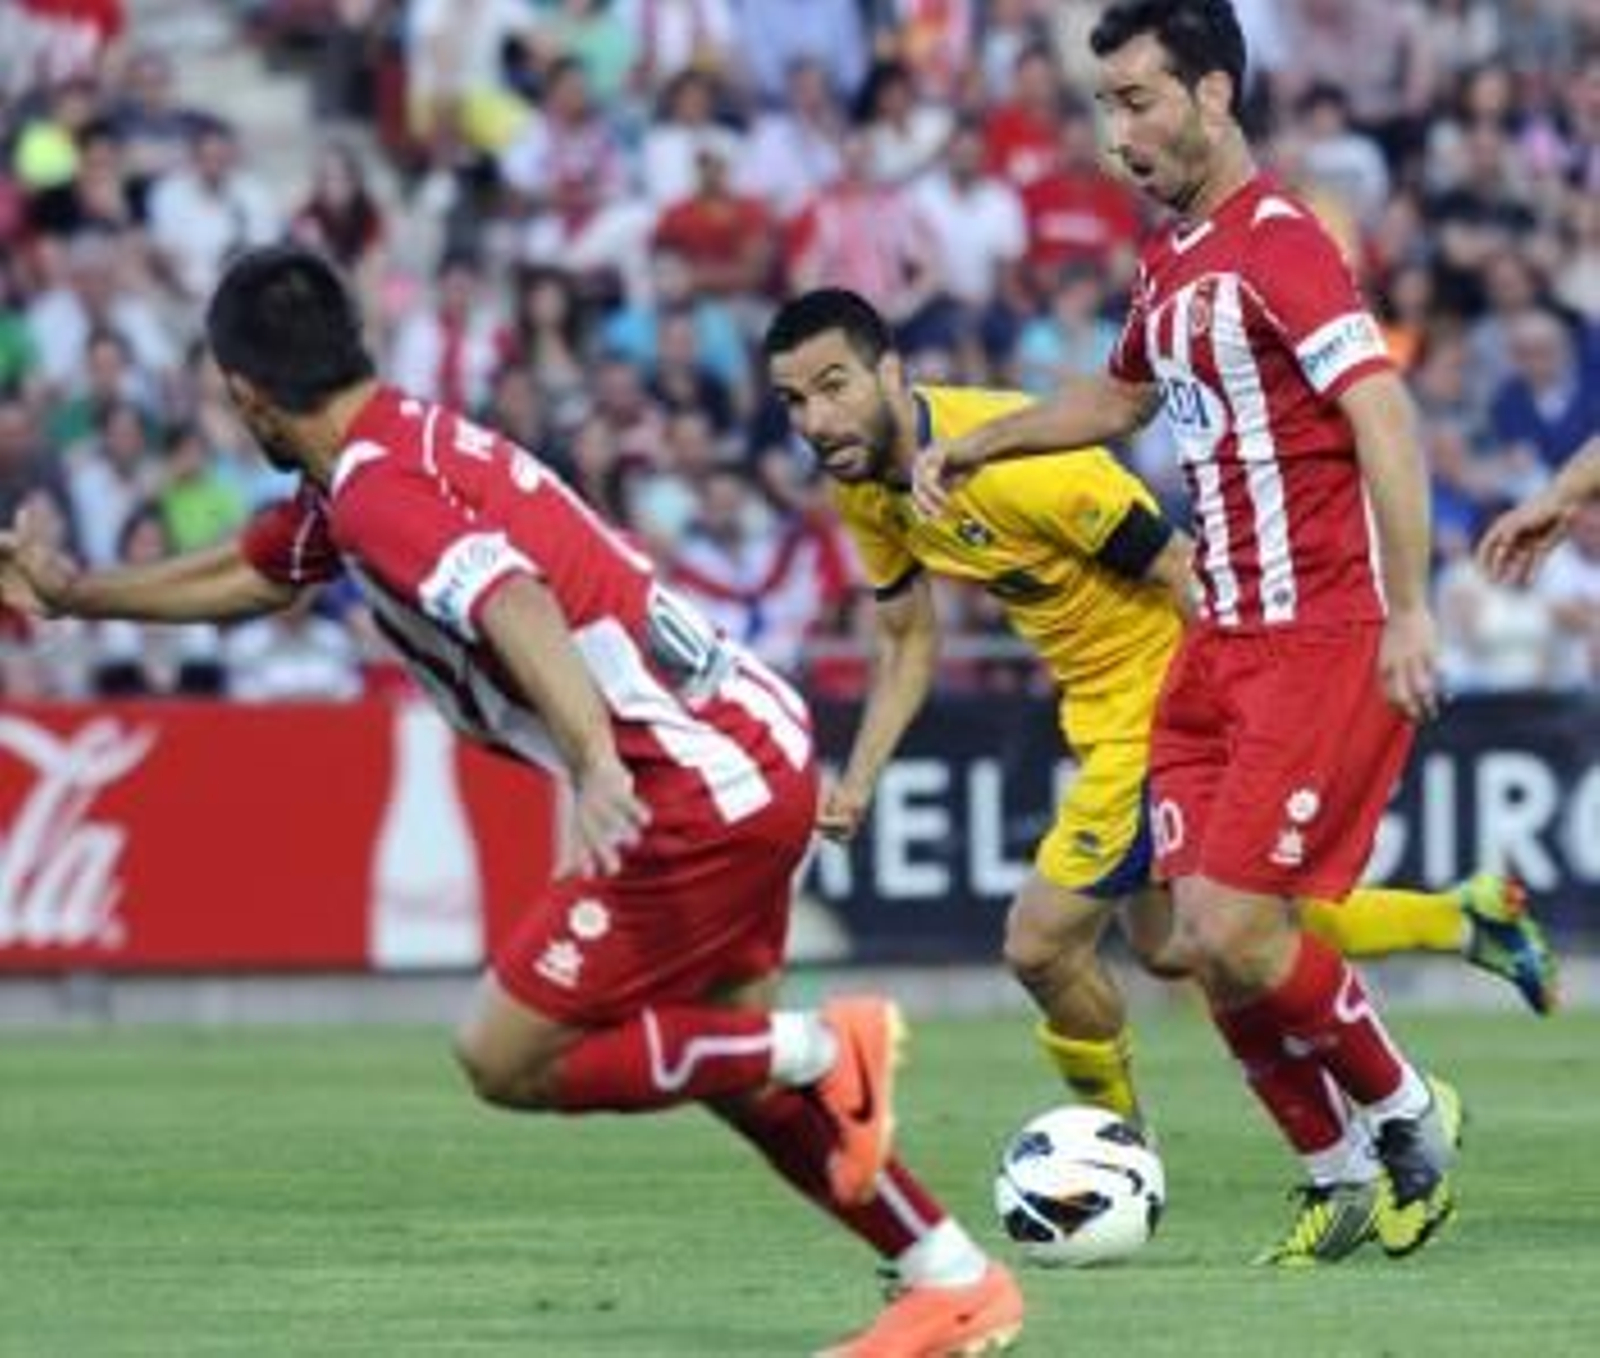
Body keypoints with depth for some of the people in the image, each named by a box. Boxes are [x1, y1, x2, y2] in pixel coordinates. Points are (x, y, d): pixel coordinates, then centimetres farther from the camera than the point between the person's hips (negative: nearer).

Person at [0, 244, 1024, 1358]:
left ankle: (820, 1049, -6)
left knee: (505, 1062, -1)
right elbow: (250, 576, 35)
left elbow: (515, 604, -34)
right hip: (759, 752, 10)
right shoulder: (370, 462, 16)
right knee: (727, 1058, 21)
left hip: (699, 793, -10)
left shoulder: (377, 487, -15)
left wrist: (597, 765, -48)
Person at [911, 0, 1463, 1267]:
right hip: (1219, 642, 8)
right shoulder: (1172, 258, 14)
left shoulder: (1277, 242, -14)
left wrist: (1408, 611, -28)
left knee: (1234, 930, -14)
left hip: (1320, 640, -8)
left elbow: (1383, 414, -22)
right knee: (1204, 945, 2)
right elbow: (1120, 399, 34)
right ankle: (1340, 1178, 16)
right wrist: (976, 444, 26)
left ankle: (1407, 1115, 8)